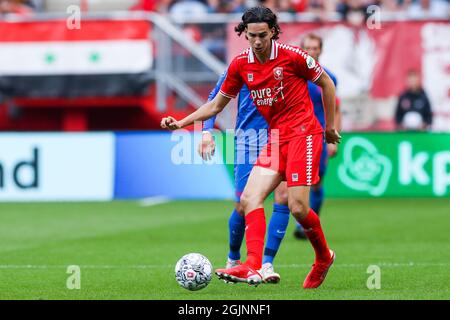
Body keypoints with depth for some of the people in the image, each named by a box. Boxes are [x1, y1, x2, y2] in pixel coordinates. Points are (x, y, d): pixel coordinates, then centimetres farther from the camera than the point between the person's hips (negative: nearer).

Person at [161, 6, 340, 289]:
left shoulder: (292, 56, -9)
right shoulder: (241, 65, 4)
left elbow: (327, 84, 4)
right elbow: (216, 106, 14)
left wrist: (330, 126, 7)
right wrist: (180, 122, 1)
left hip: (304, 133, -6)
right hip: (276, 138, 6)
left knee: (298, 207, -13)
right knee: (249, 198, -12)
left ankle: (324, 257, 13)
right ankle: (253, 267, -23)